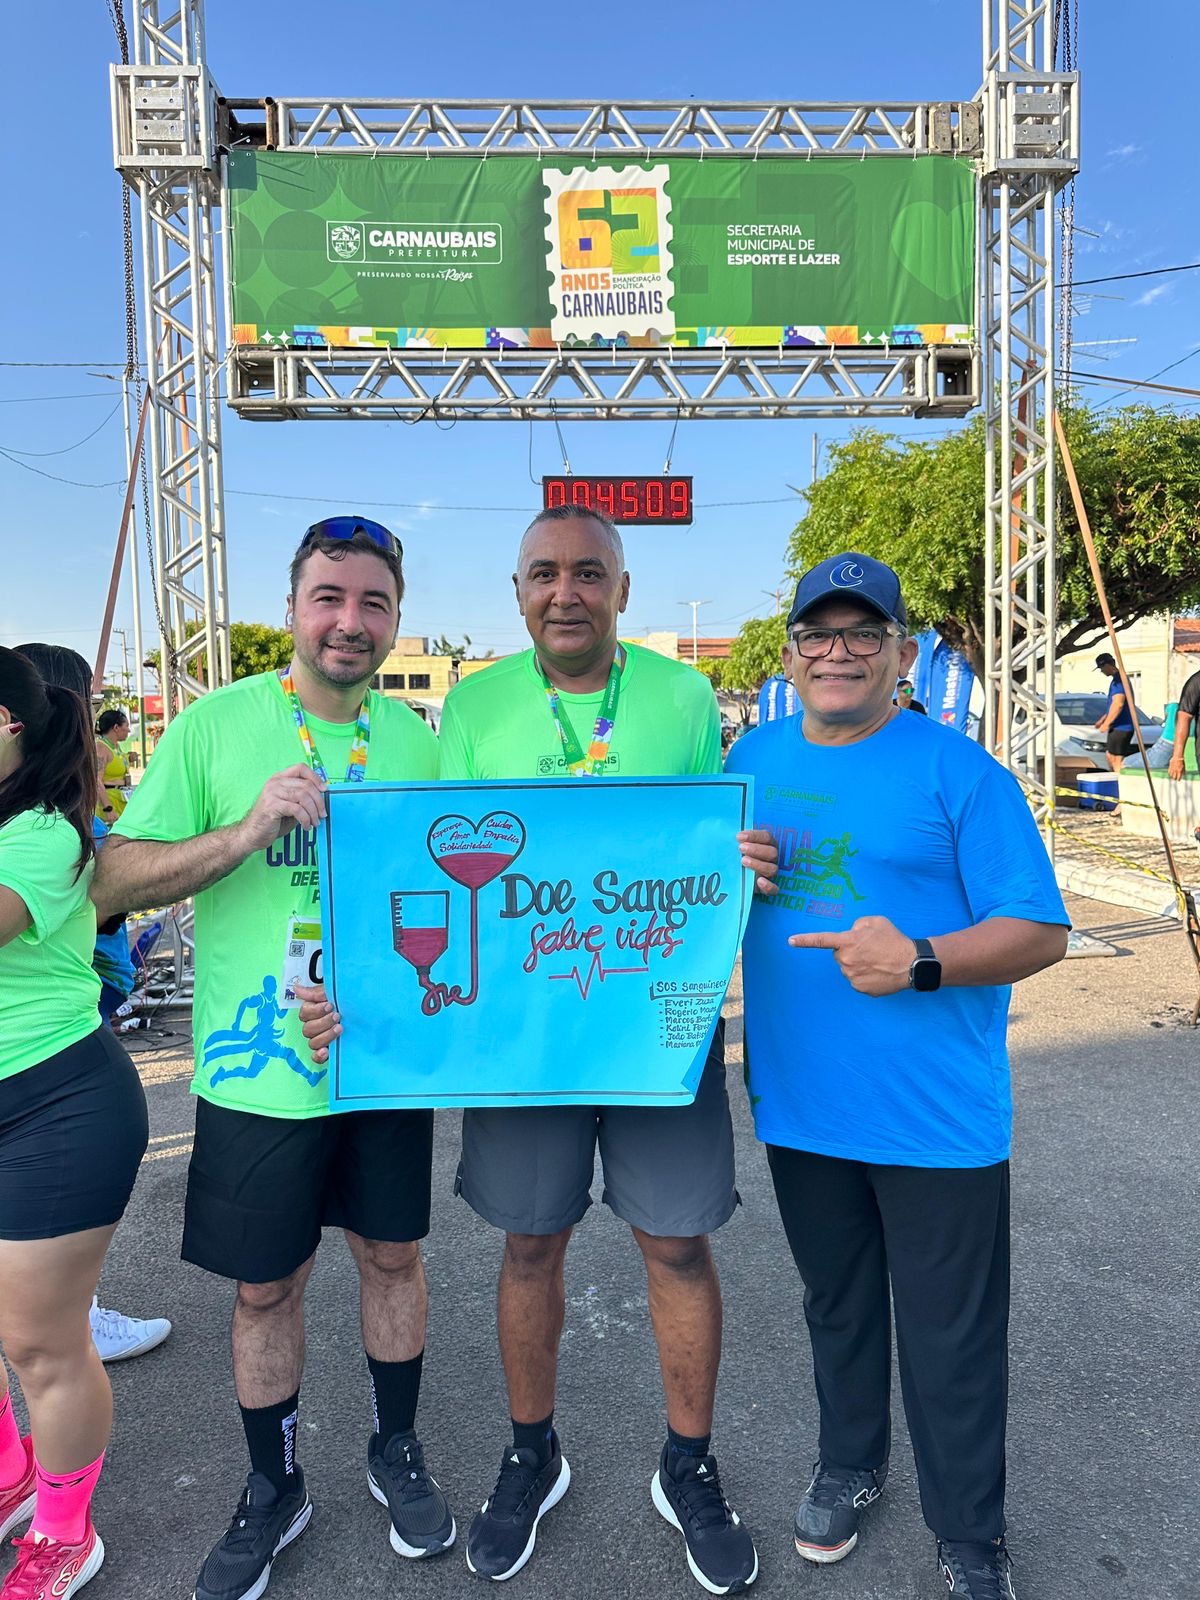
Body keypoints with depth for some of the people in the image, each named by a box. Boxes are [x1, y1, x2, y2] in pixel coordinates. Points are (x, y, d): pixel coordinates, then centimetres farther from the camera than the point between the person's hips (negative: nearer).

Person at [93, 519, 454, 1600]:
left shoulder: (417, 740, 1)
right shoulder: (216, 724, -8)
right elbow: (116, 880, -10)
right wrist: (246, 831, -25)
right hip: (259, 1070, -2)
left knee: (392, 1256, 17)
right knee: (266, 1286, 14)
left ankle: (397, 1452, 43)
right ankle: (274, 1491, 40)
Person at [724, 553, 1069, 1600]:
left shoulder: (961, 773, -9)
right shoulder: (752, 760, 5)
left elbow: (1041, 931, -11)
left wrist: (920, 961, -28)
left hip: (938, 1119, -3)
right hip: (800, 1103, 4)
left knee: (952, 1339, 11)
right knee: (836, 1306, 23)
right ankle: (850, 1465, 48)